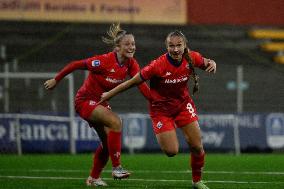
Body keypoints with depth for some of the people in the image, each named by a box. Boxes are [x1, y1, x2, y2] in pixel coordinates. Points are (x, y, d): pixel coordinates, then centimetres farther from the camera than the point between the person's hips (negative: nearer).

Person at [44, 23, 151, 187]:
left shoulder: (131, 64, -7)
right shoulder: (104, 61, -26)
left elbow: (142, 85, -15)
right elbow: (76, 65, -18)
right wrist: (56, 80, -10)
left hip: (101, 103, 8)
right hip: (85, 101, -8)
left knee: (108, 141, 11)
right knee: (115, 122, -28)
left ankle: (93, 178, 30)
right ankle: (117, 167, -22)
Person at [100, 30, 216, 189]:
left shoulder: (192, 58, -16)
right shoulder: (158, 65, -29)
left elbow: (206, 63, 6)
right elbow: (134, 81, -19)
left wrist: (212, 64, -20)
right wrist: (109, 94, -13)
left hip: (183, 104, 4)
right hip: (161, 109, -4)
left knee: (197, 146, -2)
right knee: (171, 151, -12)